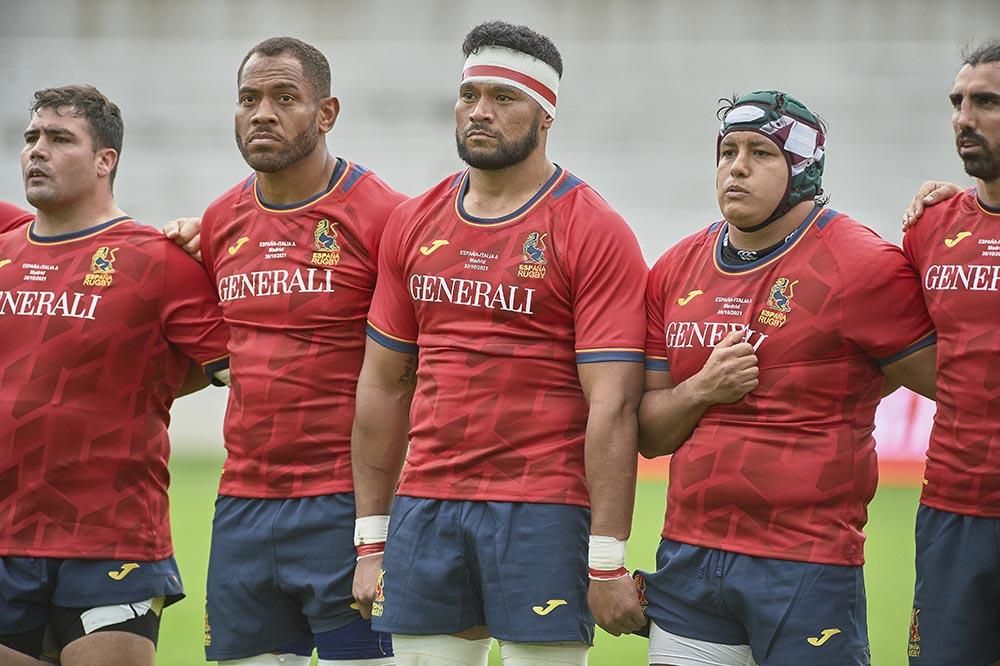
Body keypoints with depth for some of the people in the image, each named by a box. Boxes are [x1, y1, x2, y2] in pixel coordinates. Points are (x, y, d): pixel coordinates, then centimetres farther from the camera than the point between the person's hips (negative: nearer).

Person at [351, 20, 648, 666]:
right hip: (426, 509, 5)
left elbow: (611, 407, -10)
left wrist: (608, 563, -15)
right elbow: (384, 385, 15)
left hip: (543, 514, -5)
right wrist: (372, 539, 11)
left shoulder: (594, 233, -5)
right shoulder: (413, 224, 12)